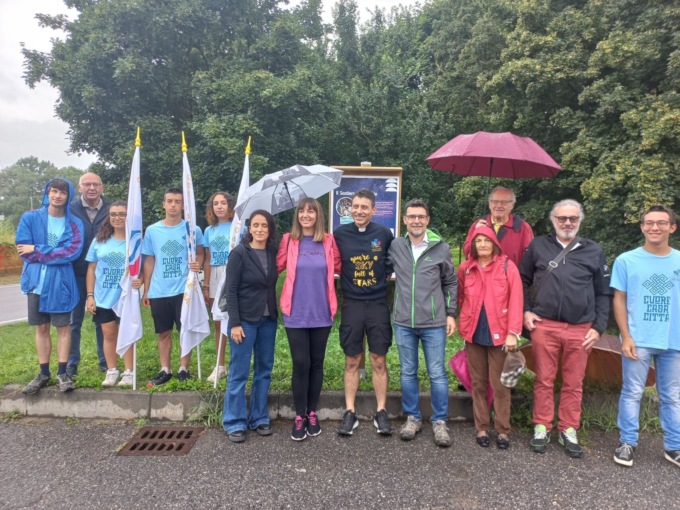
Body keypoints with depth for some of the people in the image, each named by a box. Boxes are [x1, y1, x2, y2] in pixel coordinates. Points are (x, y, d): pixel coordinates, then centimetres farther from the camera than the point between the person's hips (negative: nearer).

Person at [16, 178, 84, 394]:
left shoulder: (75, 224, -2)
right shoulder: (30, 218, 2)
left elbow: (72, 252, -14)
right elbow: (23, 250, -5)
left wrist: (37, 250, -12)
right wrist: (56, 254, -10)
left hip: (61, 281, -2)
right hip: (36, 280, 2)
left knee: (63, 327, 4)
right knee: (41, 327, 11)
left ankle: (62, 373, 14)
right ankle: (43, 374, 22)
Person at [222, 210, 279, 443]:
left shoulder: (273, 253, 6)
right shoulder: (239, 253, -8)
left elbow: (272, 284, 10)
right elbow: (231, 290, -10)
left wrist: (275, 314, 4)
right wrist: (234, 323, -15)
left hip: (268, 320, 5)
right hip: (245, 320, -5)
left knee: (264, 370, 11)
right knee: (239, 373, 3)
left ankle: (259, 418, 24)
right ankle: (234, 423, 16)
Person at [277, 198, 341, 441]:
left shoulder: (328, 241, 1)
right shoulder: (288, 240, 0)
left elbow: (339, 268, 10)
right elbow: (276, 267, 8)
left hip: (321, 313, 1)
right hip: (296, 314, -1)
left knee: (317, 363, 11)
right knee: (301, 364, 1)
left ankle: (312, 413, 27)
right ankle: (299, 417, 18)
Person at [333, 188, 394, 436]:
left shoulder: (384, 233, -2)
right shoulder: (340, 234, -2)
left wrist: (384, 275, 0)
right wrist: (346, 279, -1)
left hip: (378, 304, 0)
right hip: (352, 305, 0)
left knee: (379, 361, 7)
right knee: (352, 361, 8)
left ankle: (381, 413, 20)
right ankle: (350, 413, 19)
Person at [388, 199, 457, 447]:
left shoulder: (442, 248, 0)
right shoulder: (395, 246, 1)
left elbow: (450, 283, 7)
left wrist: (451, 313, 4)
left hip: (434, 323, -1)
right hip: (403, 322, 2)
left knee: (437, 373, 6)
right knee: (408, 372, 12)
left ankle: (440, 421, 22)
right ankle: (412, 417, 28)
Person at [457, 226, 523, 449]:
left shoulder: (507, 266, -6)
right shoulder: (465, 268, 4)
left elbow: (515, 301, -11)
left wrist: (513, 333, -16)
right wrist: (465, 322, 9)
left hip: (499, 334, -3)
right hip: (474, 334, 3)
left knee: (500, 385, 7)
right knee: (478, 383, 12)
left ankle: (502, 430, 22)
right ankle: (482, 428, 25)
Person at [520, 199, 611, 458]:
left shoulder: (593, 251, 7)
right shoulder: (538, 246, 5)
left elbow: (603, 293, 9)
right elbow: (523, 280, 12)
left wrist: (599, 327, 2)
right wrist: (525, 310, 2)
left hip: (580, 329, 1)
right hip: (544, 326, -1)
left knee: (574, 383, 10)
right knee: (544, 380, 8)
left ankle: (568, 430, 24)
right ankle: (542, 427, 22)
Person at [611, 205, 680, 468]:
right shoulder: (626, 260, -3)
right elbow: (619, 300, -1)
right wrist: (626, 337, -7)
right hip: (638, 340, -2)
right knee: (632, 393, 6)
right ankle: (627, 442, 18)